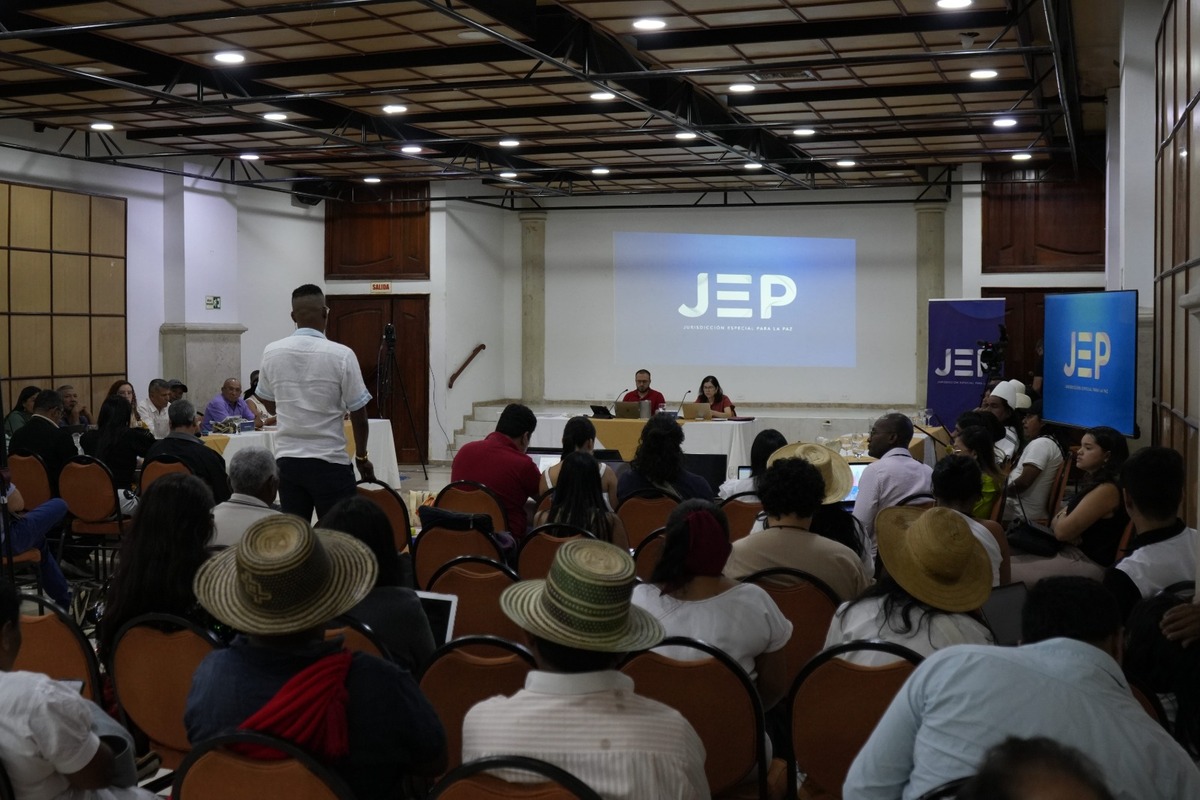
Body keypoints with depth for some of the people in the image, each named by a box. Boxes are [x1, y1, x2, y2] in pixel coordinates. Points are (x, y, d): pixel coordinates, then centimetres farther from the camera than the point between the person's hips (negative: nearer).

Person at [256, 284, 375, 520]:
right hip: (329, 461, -4)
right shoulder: (341, 355, -11)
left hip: (286, 459, 4)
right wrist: (362, 457, 9)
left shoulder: (271, 353, 1)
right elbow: (358, 414, -5)